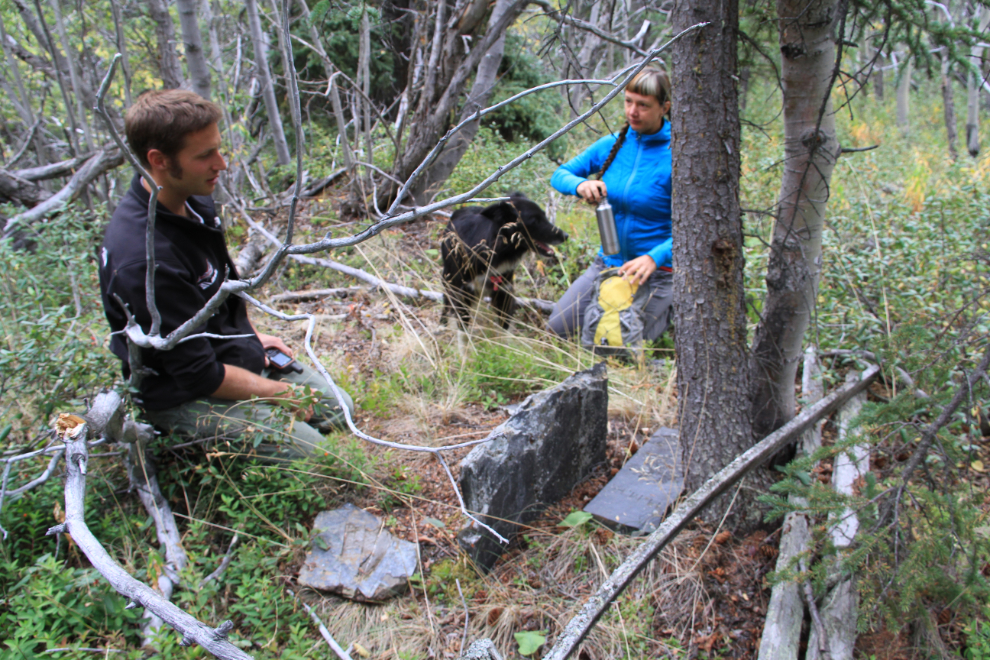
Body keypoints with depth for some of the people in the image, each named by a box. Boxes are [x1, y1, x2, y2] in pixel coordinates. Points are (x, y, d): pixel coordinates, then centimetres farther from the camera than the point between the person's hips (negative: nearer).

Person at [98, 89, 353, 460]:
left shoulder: (194, 201, -5)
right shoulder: (144, 259, -34)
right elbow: (199, 374, -27)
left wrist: (251, 335, 10)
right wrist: (285, 393, -16)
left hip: (230, 354, 9)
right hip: (183, 395, -9)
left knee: (337, 408, 11)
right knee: (306, 448, -19)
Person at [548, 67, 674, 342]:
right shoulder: (613, 144, 0)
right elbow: (559, 175, 5)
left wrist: (654, 258, -35)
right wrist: (579, 184, -18)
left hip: (656, 271, -5)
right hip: (608, 262, 5)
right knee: (558, 327, 0)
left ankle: (673, 309, 22)